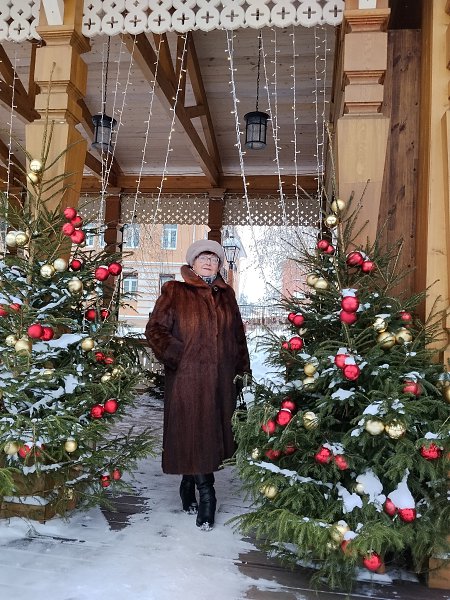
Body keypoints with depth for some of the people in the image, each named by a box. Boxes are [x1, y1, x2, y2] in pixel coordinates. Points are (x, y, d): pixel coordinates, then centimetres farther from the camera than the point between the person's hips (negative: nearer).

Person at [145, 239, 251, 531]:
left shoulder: (226, 294, 16)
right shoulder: (175, 292, 2)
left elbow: (238, 334, 20)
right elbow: (155, 329, -3)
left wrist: (241, 369, 15)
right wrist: (177, 355, -12)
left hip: (220, 380, 5)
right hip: (187, 378, -5)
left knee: (212, 434, 10)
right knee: (192, 435, -4)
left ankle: (189, 489, 28)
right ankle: (205, 496, 8)